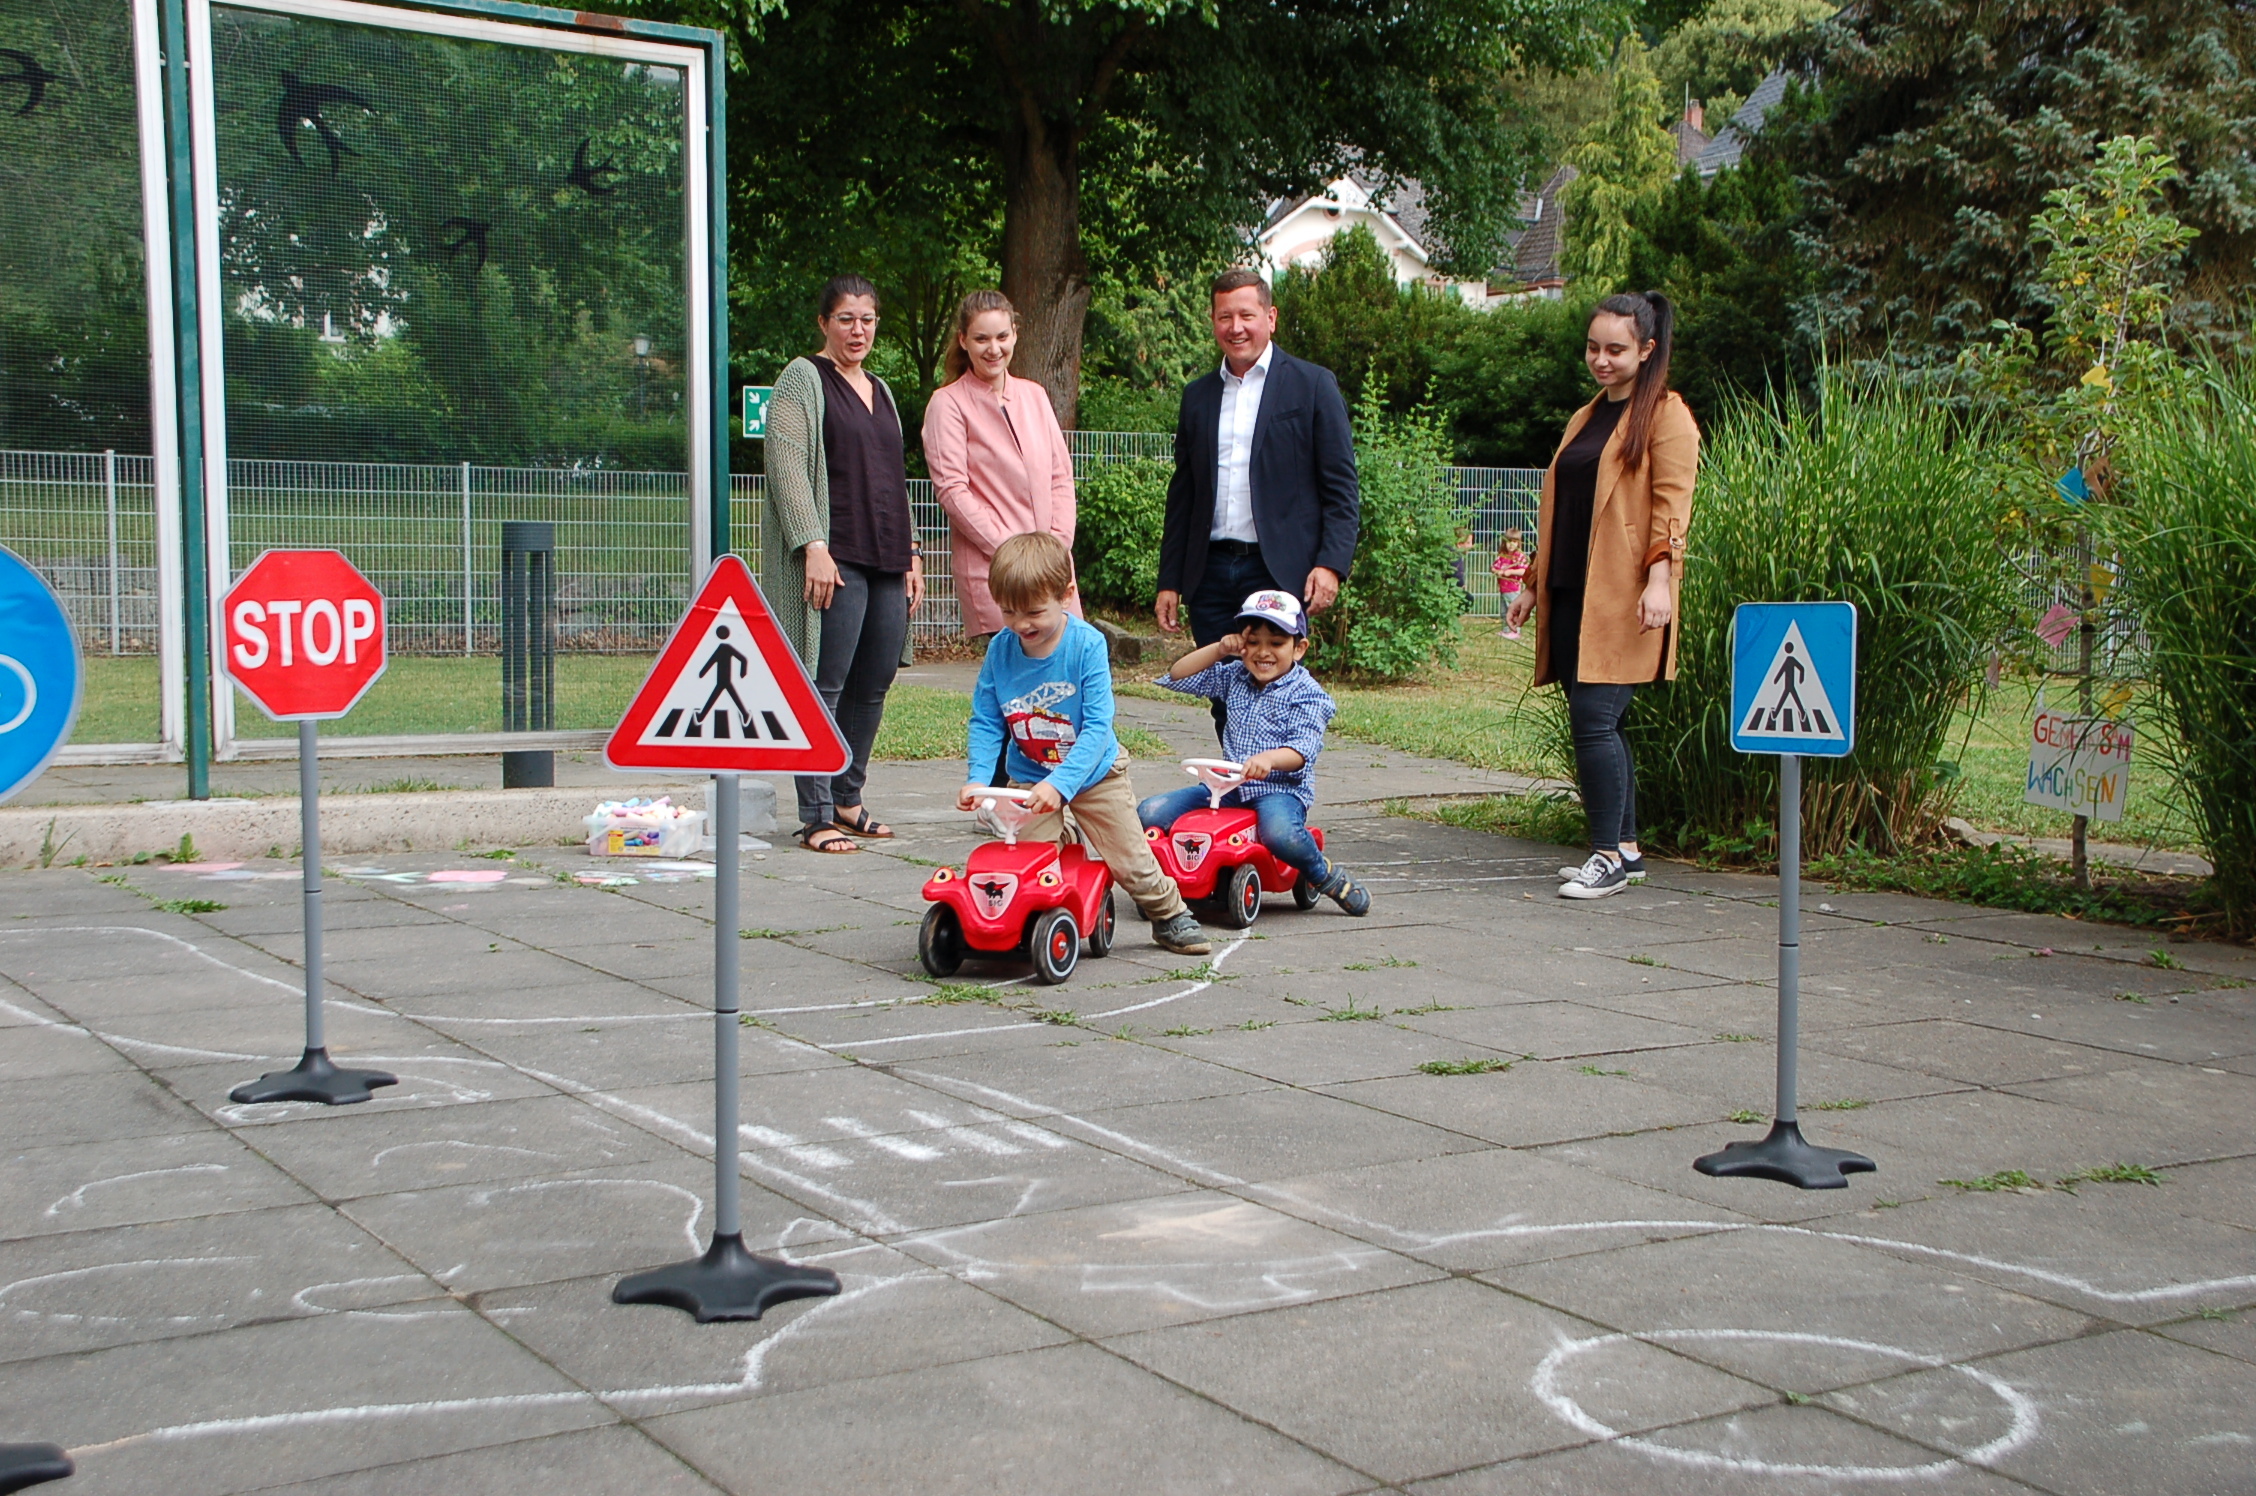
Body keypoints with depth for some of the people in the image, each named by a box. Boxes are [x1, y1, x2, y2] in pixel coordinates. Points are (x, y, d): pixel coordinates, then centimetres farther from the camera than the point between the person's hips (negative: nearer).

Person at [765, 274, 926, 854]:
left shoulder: (880, 391, 23)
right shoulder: (803, 380, 0)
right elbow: (786, 465, -9)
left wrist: (911, 552, 20)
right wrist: (813, 545, -18)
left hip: (886, 560, 7)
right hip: (833, 558, -7)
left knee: (873, 686, 7)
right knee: (825, 685, -8)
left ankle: (847, 799, 18)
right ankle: (817, 817, -6)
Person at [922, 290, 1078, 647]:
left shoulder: (1034, 396, 15)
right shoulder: (949, 403, 0)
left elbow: (1061, 475, 14)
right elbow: (951, 490, -7)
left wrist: (1058, 542, -1)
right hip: (989, 570, -5)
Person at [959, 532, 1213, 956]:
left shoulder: (1086, 644, -23)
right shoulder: (1000, 650, -13)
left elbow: (1097, 727, -26)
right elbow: (985, 722, -5)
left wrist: (1059, 783, -36)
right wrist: (978, 778, -21)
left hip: (1095, 774, -2)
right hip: (1029, 778, 2)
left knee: (1131, 859, 6)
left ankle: (1170, 917, 30)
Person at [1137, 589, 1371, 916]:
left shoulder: (1308, 694, -5)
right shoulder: (1234, 677, 12)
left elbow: (1302, 751, -18)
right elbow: (1178, 677, 12)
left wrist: (1269, 758, -40)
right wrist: (1218, 650, 0)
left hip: (1282, 789, -5)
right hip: (1228, 787, 5)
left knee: (1280, 832, -41)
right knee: (1149, 814, -13)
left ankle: (1324, 875, -7)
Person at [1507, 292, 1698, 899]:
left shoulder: (1664, 414, -1)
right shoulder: (1585, 418, 22)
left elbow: (1672, 505, -11)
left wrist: (1660, 577, -22)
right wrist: (1536, 585, 23)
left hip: (1620, 599, -8)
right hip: (1572, 594, 8)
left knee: (1595, 719, -14)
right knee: (1601, 724, 8)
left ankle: (1609, 855, -8)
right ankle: (1625, 850, 15)